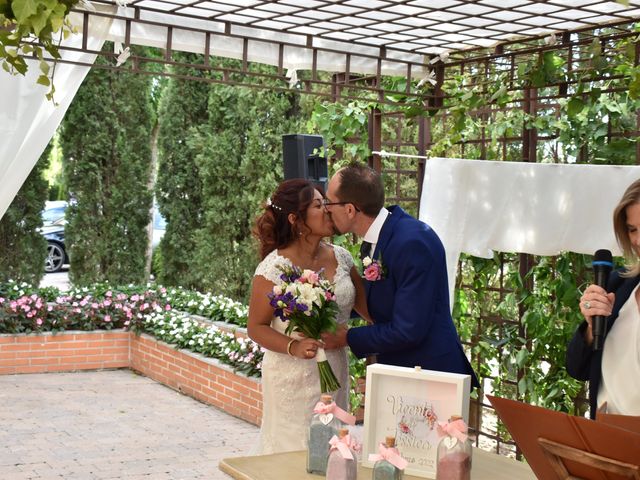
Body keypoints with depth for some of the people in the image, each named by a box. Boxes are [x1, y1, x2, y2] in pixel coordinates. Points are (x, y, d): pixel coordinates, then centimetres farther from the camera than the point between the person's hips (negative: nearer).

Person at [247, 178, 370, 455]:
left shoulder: (340, 257, 1)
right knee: (293, 451, 4)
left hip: (335, 373, 5)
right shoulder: (275, 267, -15)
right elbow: (256, 327, -10)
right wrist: (294, 347, -25)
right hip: (293, 378, -5)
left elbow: (366, 305, 12)